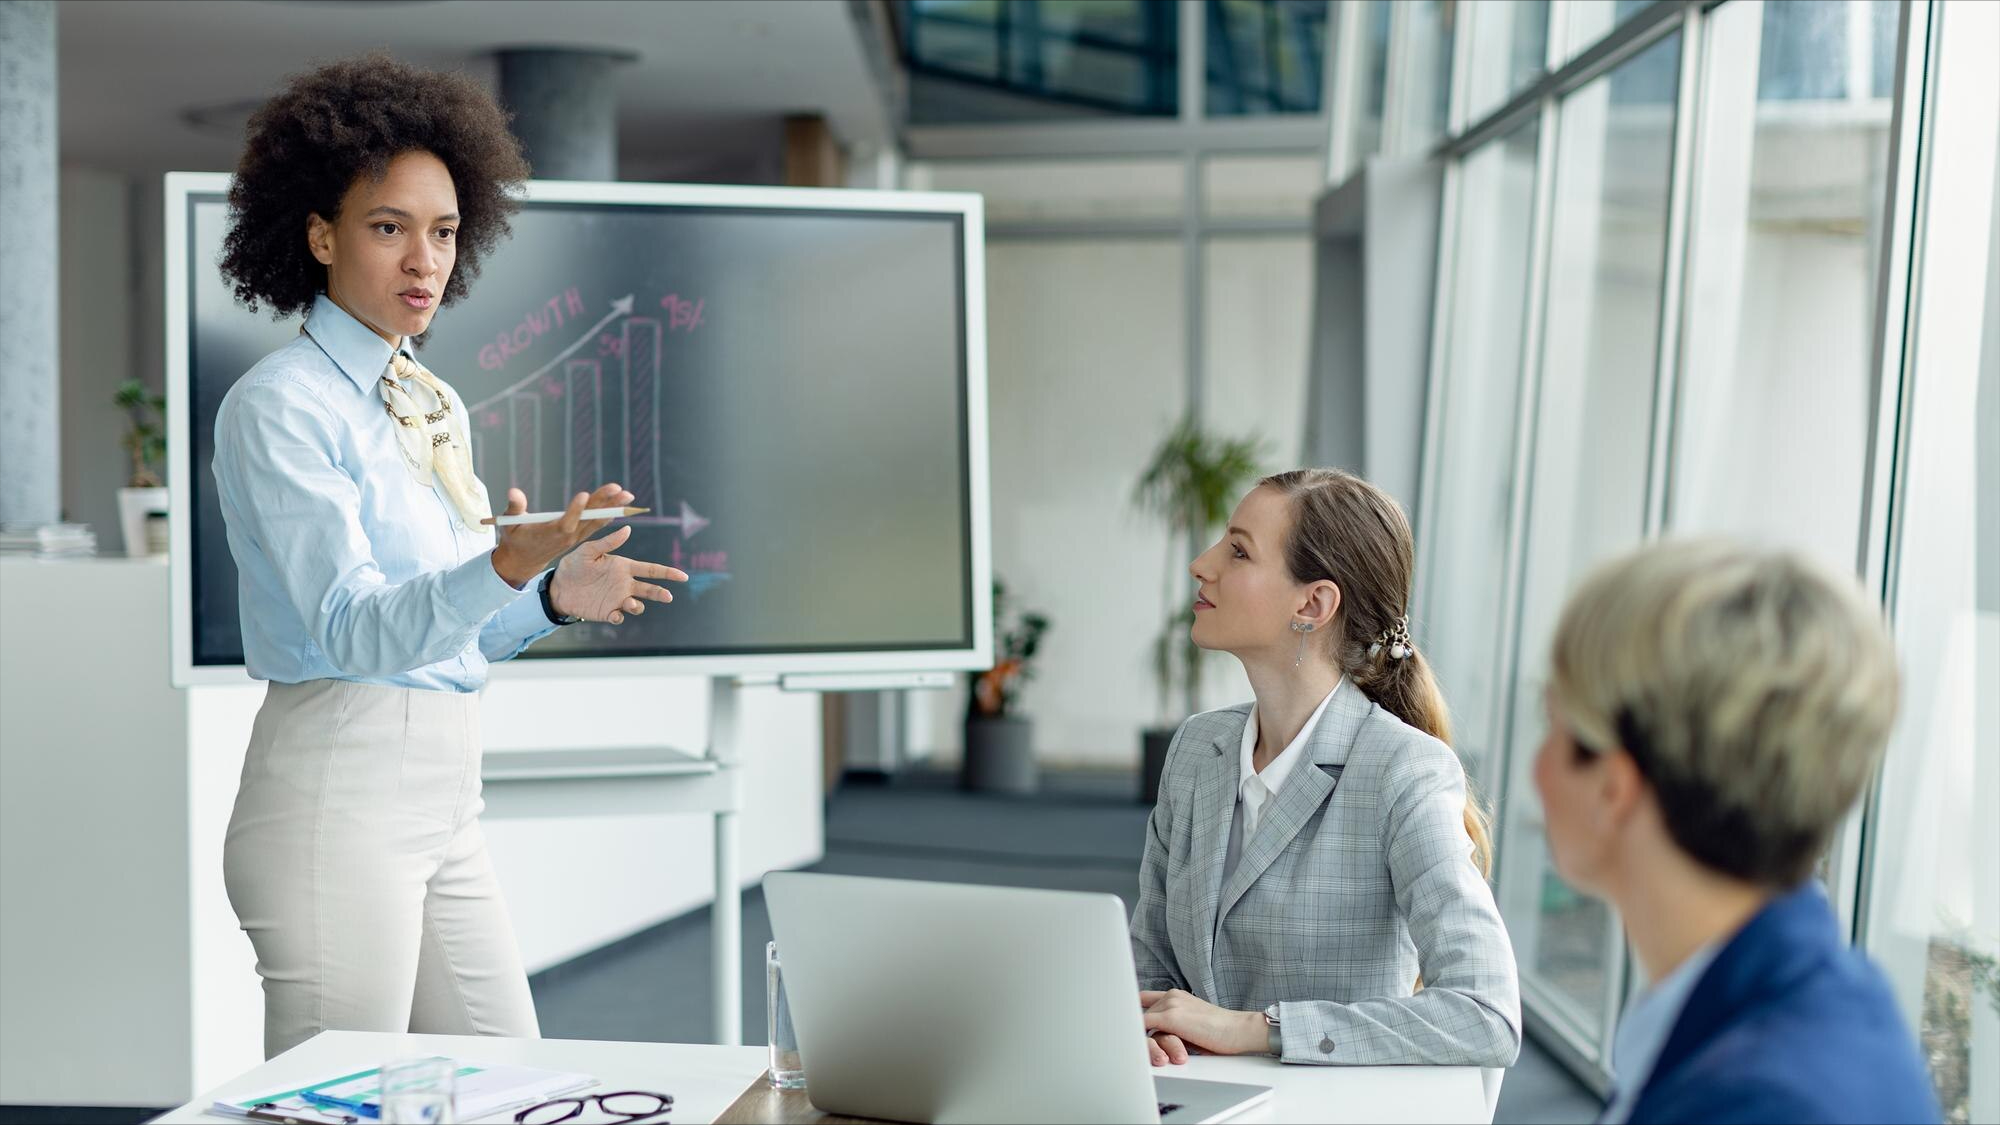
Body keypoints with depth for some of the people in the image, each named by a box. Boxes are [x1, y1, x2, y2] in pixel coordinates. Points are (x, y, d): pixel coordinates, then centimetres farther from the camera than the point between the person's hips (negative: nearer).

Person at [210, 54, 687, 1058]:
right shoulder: (277, 404, -10)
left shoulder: (436, 405, 15)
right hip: (337, 792, -8)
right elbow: (355, 631, -20)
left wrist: (554, 597, 4)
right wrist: (507, 564, -35)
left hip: (445, 794, 8)